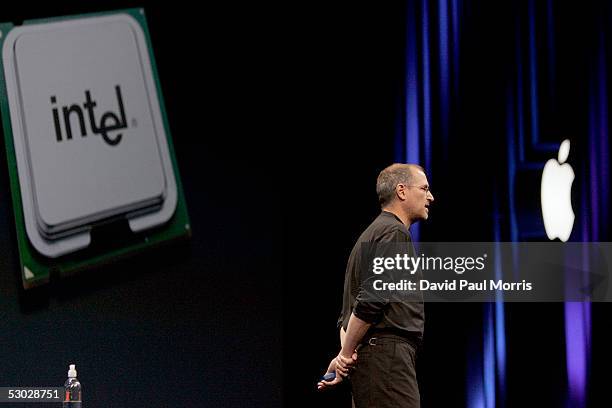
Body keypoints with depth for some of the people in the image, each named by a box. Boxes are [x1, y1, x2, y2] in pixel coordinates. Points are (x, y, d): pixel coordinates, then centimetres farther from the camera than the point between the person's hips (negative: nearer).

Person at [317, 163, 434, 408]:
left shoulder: (373, 233, 23)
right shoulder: (395, 232, -8)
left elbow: (349, 309, 22)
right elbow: (371, 300, -19)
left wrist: (346, 353, 10)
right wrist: (346, 354, -11)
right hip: (387, 353, -10)